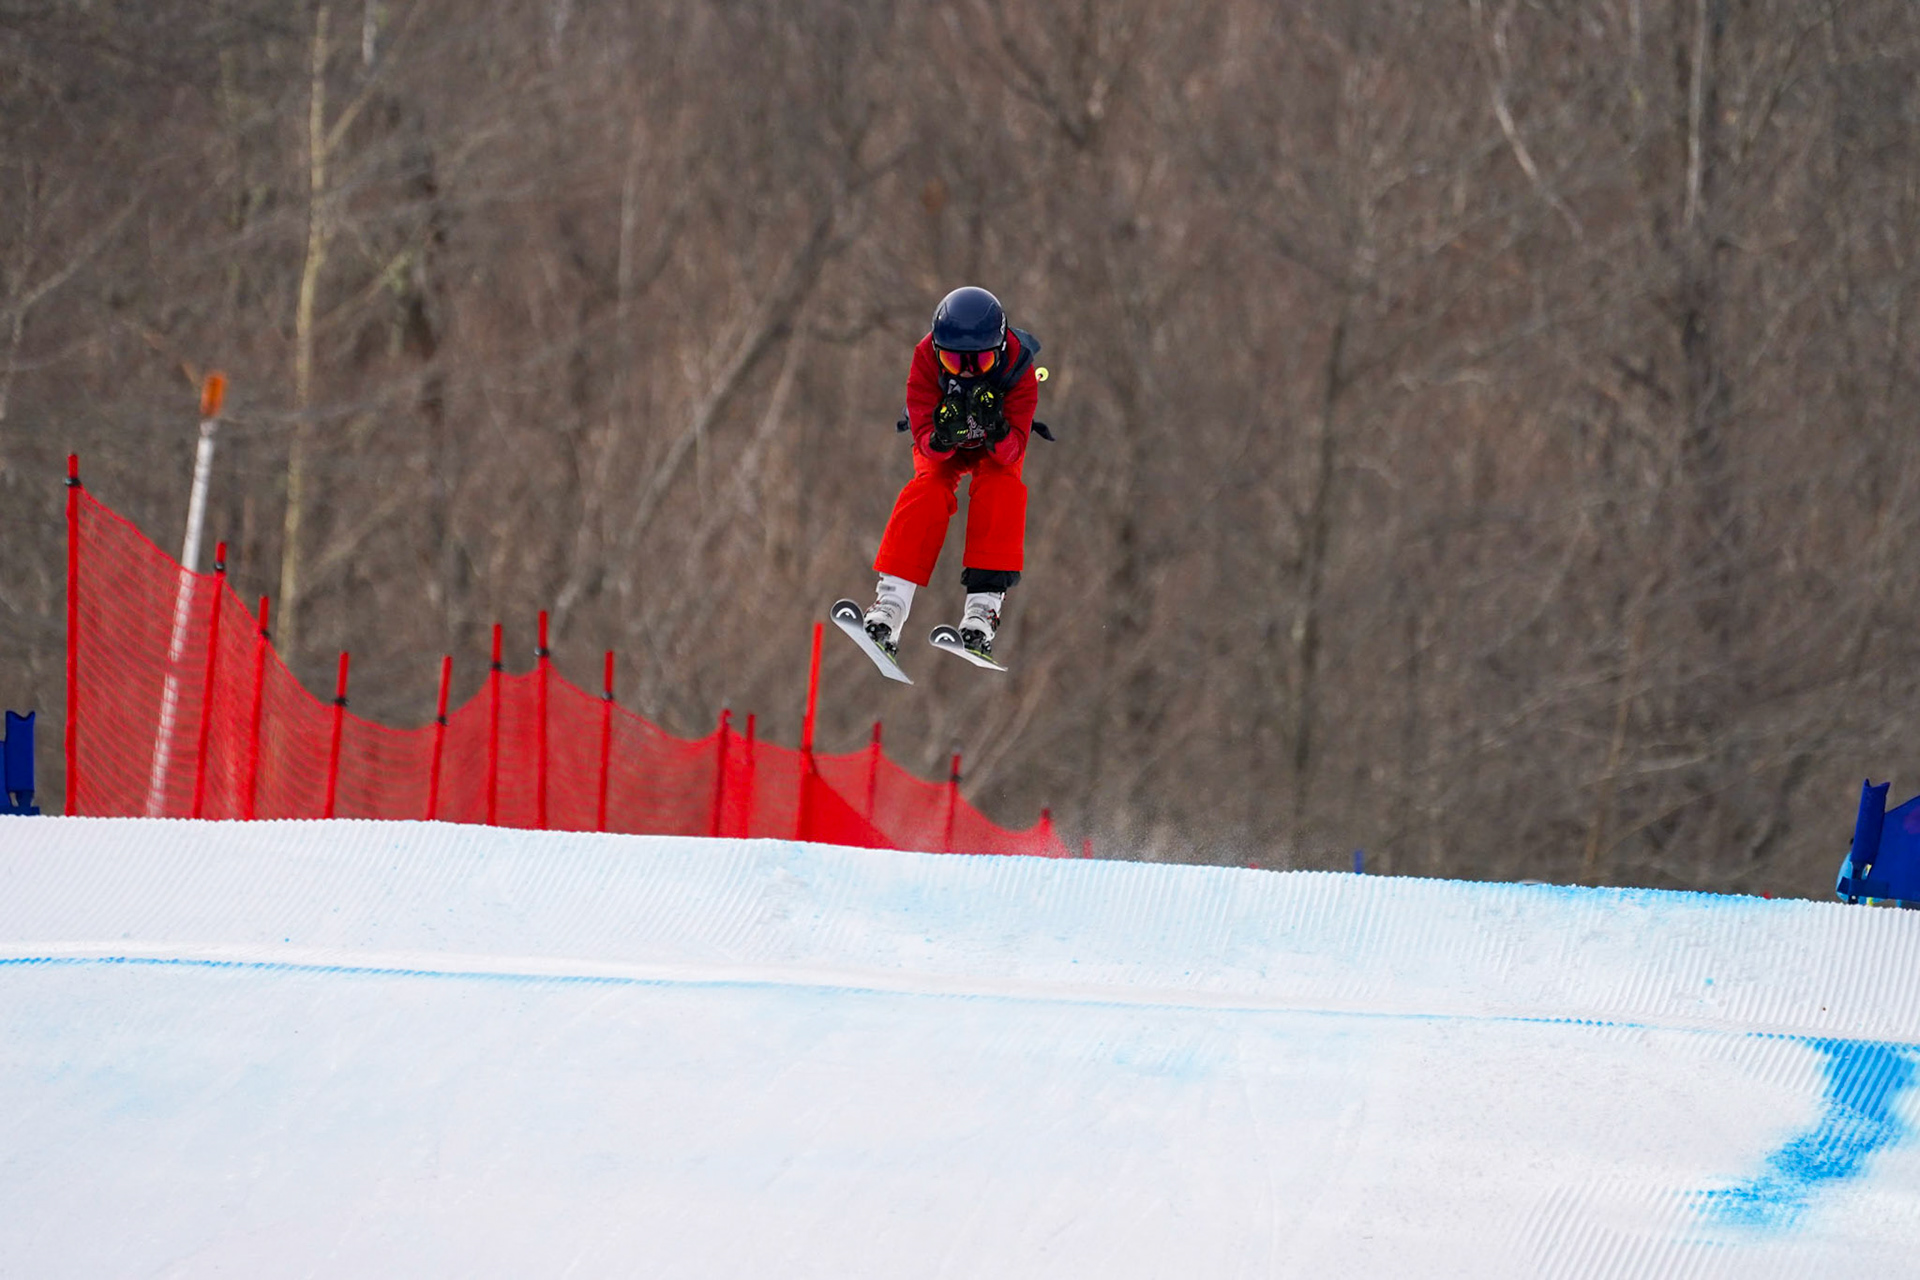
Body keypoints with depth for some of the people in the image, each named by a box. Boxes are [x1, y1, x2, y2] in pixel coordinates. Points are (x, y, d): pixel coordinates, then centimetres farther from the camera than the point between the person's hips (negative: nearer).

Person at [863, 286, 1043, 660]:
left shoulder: (1016, 364, -32)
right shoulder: (927, 358, -31)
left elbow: (1012, 451, -33)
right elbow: (925, 440, -31)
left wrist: (995, 429, -55)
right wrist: (942, 438, -54)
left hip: (997, 446, 0)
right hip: (941, 446, 0)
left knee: (1000, 486, -30)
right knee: (929, 489, -28)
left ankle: (983, 605, -34)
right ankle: (890, 606, -35)